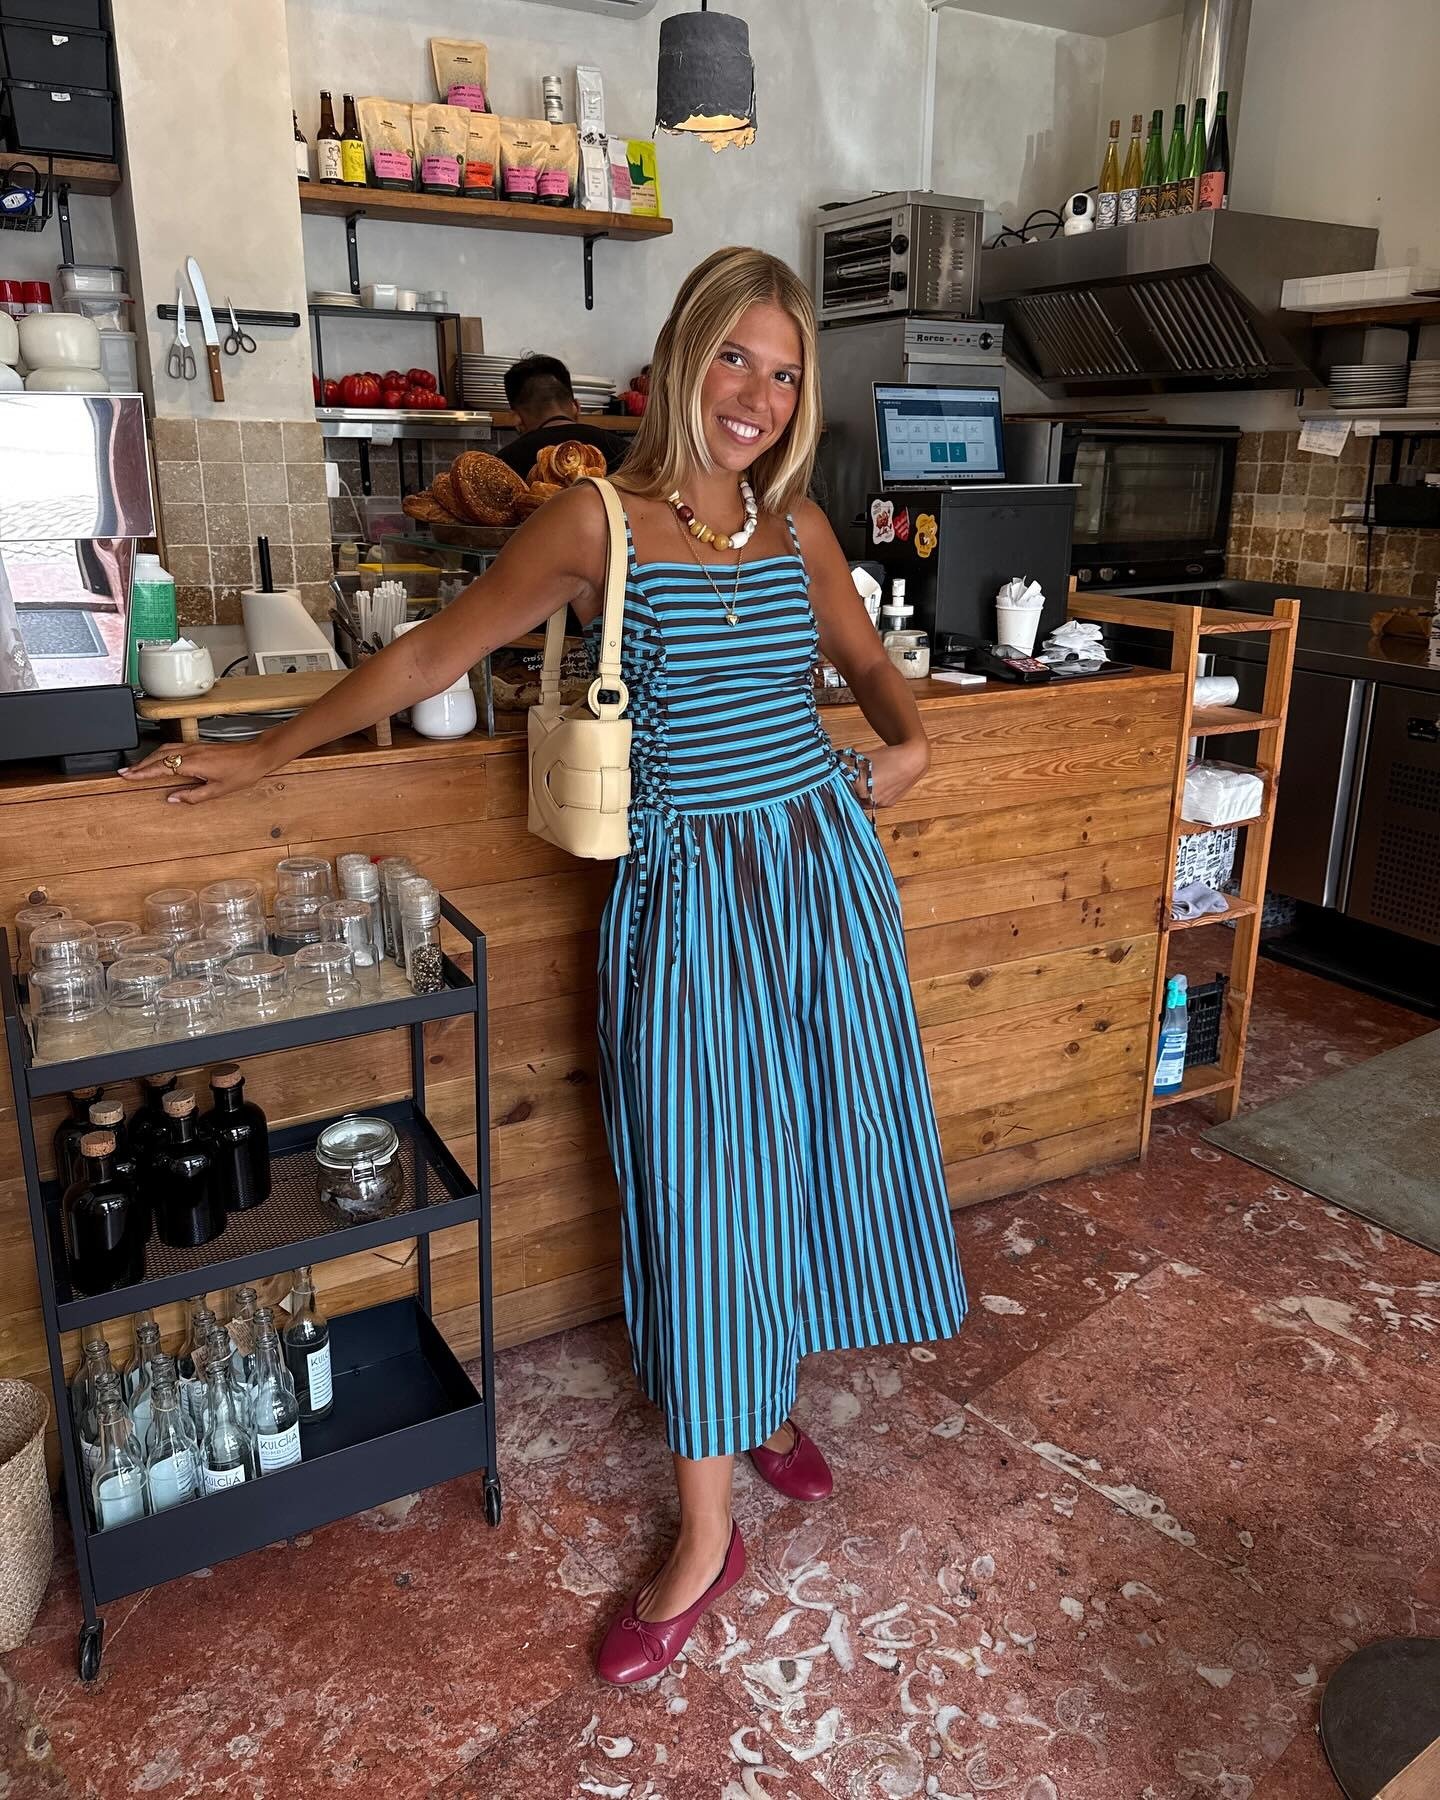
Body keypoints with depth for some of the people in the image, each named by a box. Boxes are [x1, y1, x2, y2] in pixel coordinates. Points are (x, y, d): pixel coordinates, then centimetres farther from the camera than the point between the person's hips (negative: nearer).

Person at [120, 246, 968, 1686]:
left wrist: (909, 741, 0)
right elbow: (426, 660, -1)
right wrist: (261, 756, 5)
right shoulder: (599, 523, -8)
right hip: (687, 896, -4)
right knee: (700, 1188, 2)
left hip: (822, 874, 5)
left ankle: (775, 1399, 39)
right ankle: (707, 1535, 18)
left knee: (808, 1151, 13)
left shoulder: (797, 525, 5)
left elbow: (866, 662, 21)